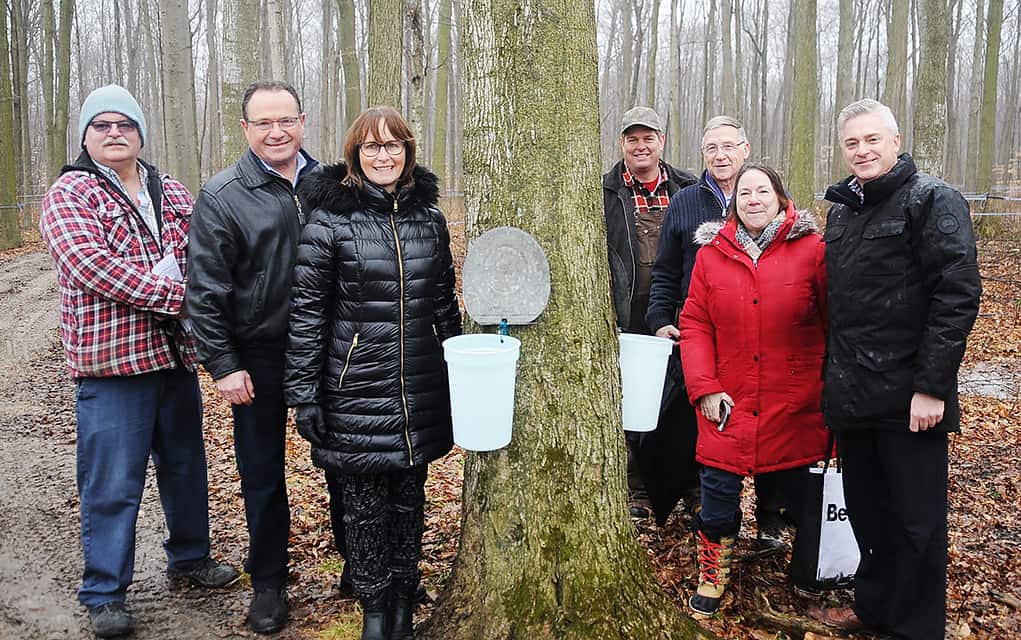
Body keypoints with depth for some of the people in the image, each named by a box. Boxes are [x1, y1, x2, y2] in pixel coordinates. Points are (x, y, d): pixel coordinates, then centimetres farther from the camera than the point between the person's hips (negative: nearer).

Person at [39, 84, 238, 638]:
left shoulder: (172, 193, 14)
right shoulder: (69, 195, -4)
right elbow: (87, 262, -19)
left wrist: (175, 273, -12)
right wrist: (173, 295, -22)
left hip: (176, 354, 6)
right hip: (110, 362, -5)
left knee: (186, 464, 18)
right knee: (111, 483, 1)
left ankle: (190, 555, 37)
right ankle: (104, 594, 16)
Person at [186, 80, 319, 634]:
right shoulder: (222, 196, -7)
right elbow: (204, 290, -8)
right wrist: (223, 365, -11)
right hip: (259, 357, -2)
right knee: (262, 474, 9)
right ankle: (268, 582, 26)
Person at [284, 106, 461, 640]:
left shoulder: (429, 217, 7)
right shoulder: (330, 219, -7)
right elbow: (305, 311, -7)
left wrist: (456, 374, 13)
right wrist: (303, 393, -9)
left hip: (421, 391, 4)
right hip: (356, 391, -3)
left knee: (410, 496, 14)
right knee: (365, 503, 6)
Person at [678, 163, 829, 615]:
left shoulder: (812, 249, -1)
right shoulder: (711, 254, 5)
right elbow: (694, 325, 4)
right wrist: (705, 387, -6)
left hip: (795, 406, -1)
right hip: (728, 403, 1)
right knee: (718, 491, 1)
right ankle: (712, 578, 24)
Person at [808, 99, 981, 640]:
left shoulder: (933, 200, -8)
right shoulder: (841, 210, 14)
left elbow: (958, 295, -15)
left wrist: (932, 386, -19)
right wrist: (832, 375, 15)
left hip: (907, 396, -6)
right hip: (851, 393, 7)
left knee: (916, 521, 5)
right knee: (866, 510, 18)